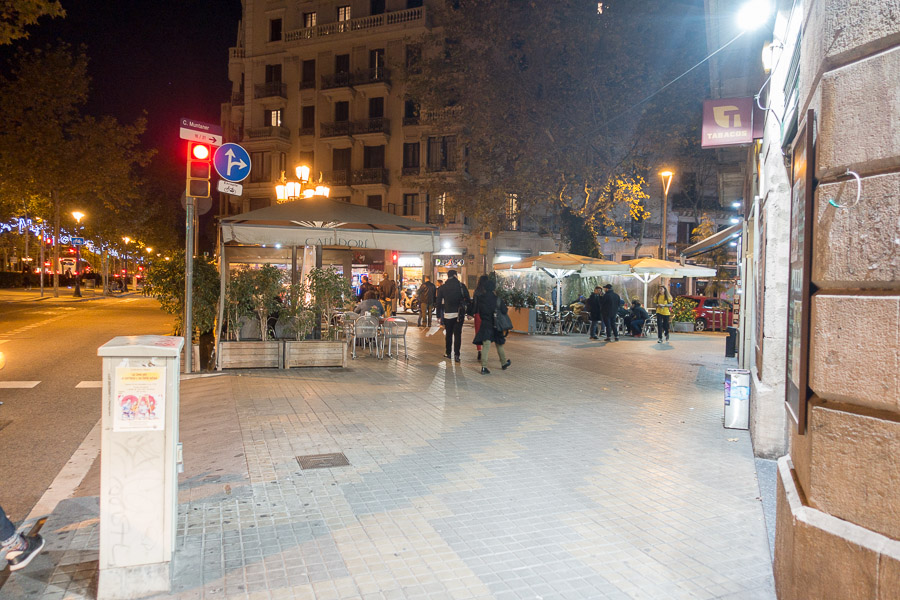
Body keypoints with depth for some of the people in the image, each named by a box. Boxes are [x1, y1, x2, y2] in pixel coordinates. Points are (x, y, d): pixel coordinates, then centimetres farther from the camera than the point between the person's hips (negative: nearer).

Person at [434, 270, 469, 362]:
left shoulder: (443, 287, 2)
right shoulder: (461, 286, -1)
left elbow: (438, 302, 4)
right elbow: (467, 299, -2)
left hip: (448, 314, 1)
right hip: (459, 314, -1)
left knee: (448, 334, 14)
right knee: (457, 334, 1)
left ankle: (448, 353, 21)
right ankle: (456, 354, -7)